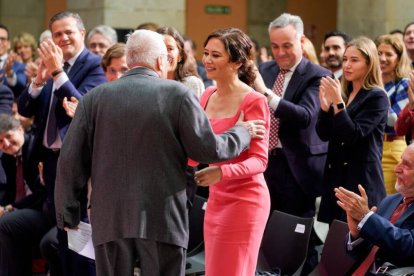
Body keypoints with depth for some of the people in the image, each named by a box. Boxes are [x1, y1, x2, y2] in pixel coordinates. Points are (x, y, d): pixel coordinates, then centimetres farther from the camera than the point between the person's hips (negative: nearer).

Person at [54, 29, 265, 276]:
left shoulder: (95, 98, 3)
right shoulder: (178, 95, -4)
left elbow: (71, 161, 2)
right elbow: (208, 149, -3)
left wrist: (68, 214, 12)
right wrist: (243, 133, 15)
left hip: (109, 220, 2)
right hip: (163, 219, -2)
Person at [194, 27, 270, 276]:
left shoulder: (253, 101, -12)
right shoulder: (208, 96, 8)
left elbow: (260, 160, -16)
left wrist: (222, 172, -32)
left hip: (245, 199, -7)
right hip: (216, 198, 7)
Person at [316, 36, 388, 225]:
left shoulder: (377, 97, -6)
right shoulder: (343, 93, 14)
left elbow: (353, 135, -15)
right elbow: (323, 135, 7)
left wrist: (338, 102, -21)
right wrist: (324, 104, -8)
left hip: (362, 180, -6)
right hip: (336, 176, 7)